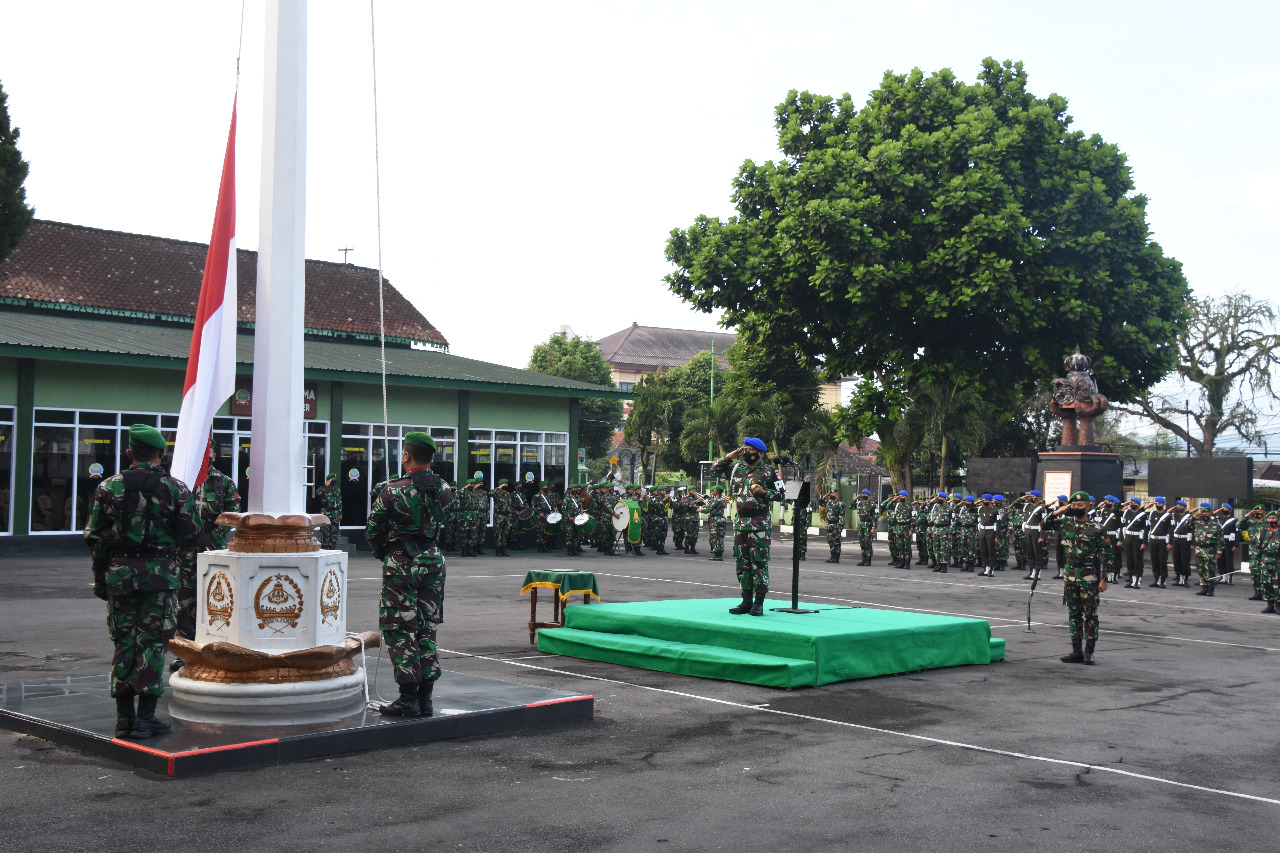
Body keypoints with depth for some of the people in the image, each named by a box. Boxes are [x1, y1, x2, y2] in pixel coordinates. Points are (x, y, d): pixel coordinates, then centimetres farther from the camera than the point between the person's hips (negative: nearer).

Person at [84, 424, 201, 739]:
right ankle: (145, 718, 2)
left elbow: (95, 538, 3)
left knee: (123, 643, 10)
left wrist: (100, 579, 12)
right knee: (152, 643, 3)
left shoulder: (108, 487, 2)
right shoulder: (176, 488, -3)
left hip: (119, 573, 2)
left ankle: (124, 717, 14)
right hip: (161, 574, -2)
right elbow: (192, 536, -3)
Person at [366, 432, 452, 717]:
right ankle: (425, 698, 14)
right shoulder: (444, 490, 2)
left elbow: (372, 529, -4)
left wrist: (382, 553, 14)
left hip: (401, 563, -5)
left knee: (399, 630, 1)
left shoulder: (393, 490, -13)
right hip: (433, 560, 6)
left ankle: (408, 699, -1)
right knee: (426, 629, 11)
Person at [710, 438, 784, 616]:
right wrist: (729, 456, 7)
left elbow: (780, 494, 2)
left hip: (760, 524, -6)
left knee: (759, 562, -6)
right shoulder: (737, 467, 12)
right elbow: (715, 470, 17)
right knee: (742, 562, 8)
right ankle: (746, 601, 15)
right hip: (740, 522, 6)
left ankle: (759, 602, -2)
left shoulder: (768, 471, -1)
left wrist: (763, 492, -14)